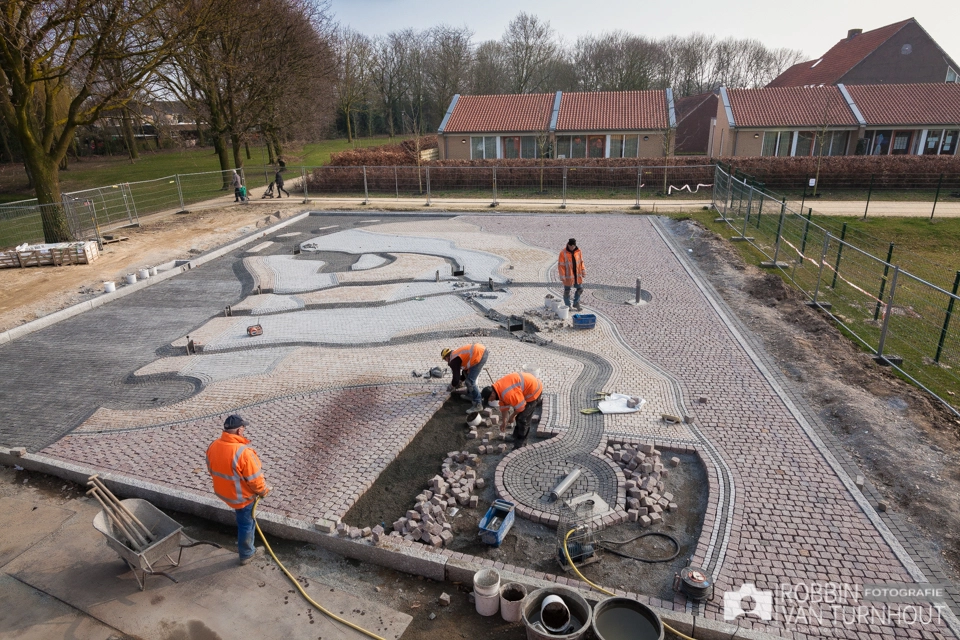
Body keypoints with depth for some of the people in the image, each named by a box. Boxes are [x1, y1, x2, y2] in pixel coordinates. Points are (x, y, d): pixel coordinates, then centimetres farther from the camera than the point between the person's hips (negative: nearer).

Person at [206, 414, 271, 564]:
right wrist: (263, 491, -7)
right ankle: (246, 554, 34)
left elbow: (211, 470, 7)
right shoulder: (243, 452, -34)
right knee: (246, 524, 15)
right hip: (241, 496, -7)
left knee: (243, 520, 32)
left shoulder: (213, 446, -10)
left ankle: (243, 544, 51)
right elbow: (255, 479, -26)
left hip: (222, 491, 7)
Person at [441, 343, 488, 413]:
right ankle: (470, 395, 41)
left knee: (470, 381, -6)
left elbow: (456, 377, 2)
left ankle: (477, 405, -3)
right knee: (468, 376, 28)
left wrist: (452, 386, 23)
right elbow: (466, 367, 37)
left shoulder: (454, 361, -1)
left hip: (479, 355, -11)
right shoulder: (457, 354, 26)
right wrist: (461, 381, 45)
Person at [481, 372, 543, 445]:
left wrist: (512, 416, -8)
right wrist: (504, 421, 14)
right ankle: (517, 435, 35)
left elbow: (520, 406, -24)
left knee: (523, 418, -3)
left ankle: (520, 440, 14)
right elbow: (504, 405, 10)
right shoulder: (498, 388, -1)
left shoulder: (507, 393, -32)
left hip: (533, 390, -10)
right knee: (518, 414, 20)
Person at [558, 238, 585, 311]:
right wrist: (562, 276, -16)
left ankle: (576, 303, 28)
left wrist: (583, 271, 5)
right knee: (567, 291, 7)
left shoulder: (578, 251, -2)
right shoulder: (563, 253, -15)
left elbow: (581, 261, 9)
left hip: (577, 274, 5)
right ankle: (567, 306, 23)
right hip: (568, 275, -5)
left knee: (580, 289, 11)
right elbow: (561, 265, -14)